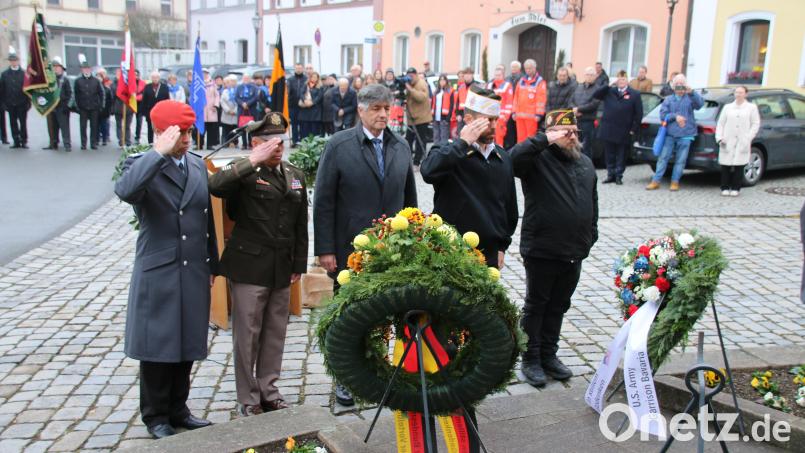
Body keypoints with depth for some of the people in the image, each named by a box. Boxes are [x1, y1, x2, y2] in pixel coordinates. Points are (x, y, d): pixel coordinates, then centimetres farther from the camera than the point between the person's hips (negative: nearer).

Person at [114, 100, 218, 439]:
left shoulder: (197, 164, 9)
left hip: (194, 272, 5)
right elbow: (125, 191, -33)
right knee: (157, 346, 6)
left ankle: (178, 410, 29)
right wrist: (160, 151, -28)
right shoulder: (141, 164, -8)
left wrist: (212, 264, 16)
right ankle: (155, 417, 23)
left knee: (187, 344, 13)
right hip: (157, 274, -5)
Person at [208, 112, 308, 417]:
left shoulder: (295, 175, 11)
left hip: (282, 269, 5)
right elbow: (215, 186, -29)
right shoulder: (244, 172, -6)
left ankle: (268, 391, 28)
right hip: (249, 267, -5)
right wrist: (253, 161, -28)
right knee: (247, 334, 4)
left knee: (275, 333, 13)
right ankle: (247, 399, 18)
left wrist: (299, 264, 11)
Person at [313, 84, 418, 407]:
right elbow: (323, 201, -6)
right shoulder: (339, 145, -4)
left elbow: (409, 198, 14)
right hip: (350, 250, -3)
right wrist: (325, 248, -9)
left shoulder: (401, 148, 9)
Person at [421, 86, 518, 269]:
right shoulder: (447, 150, -5)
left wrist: (502, 245, 17)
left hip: (490, 255, 5)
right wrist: (463, 143, -22)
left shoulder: (503, 157, 11)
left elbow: (510, 205, 19)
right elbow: (429, 171, -29)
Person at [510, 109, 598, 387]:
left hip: (574, 253, 6)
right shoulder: (538, 159, -9)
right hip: (541, 250, -6)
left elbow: (593, 203, 19)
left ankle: (549, 356, 31)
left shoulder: (585, 163, 12)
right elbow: (515, 157, -32)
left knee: (558, 307, 17)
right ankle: (531, 360, 20)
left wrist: (590, 236, 16)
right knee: (535, 307, 8)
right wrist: (546, 139, -28)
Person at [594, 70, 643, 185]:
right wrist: (609, 85, -8)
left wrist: (634, 129, -6)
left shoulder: (634, 94, 2)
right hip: (608, 130, 2)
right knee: (609, 155, 8)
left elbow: (638, 114, 0)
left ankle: (618, 176, 14)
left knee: (621, 156, 5)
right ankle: (611, 175, 17)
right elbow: (595, 95, -1)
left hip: (623, 132, -2)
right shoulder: (609, 91, 10)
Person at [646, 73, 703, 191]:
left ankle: (675, 182, 11)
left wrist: (692, 93, -30)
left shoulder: (690, 98, 5)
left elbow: (699, 104, -15)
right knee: (663, 158, 1)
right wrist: (675, 116, -14)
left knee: (680, 160, 2)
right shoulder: (668, 100, 10)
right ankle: (655, 181, 5)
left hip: (685, 135, -1)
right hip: (670, 134, 1)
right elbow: (663, 114, 2)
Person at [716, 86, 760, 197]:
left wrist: (748, 138, -8)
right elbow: (720, 123, 11)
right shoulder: (727, 107, 14)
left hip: (742, 143, -1)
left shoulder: (751, 107, 9)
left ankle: (735, 188, 7)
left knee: (739, 166, -2)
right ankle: (725, 188, 6)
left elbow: (755, 124, 5)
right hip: (727, 142, 1)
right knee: (725, 166, -2)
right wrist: (719, 137, -3)